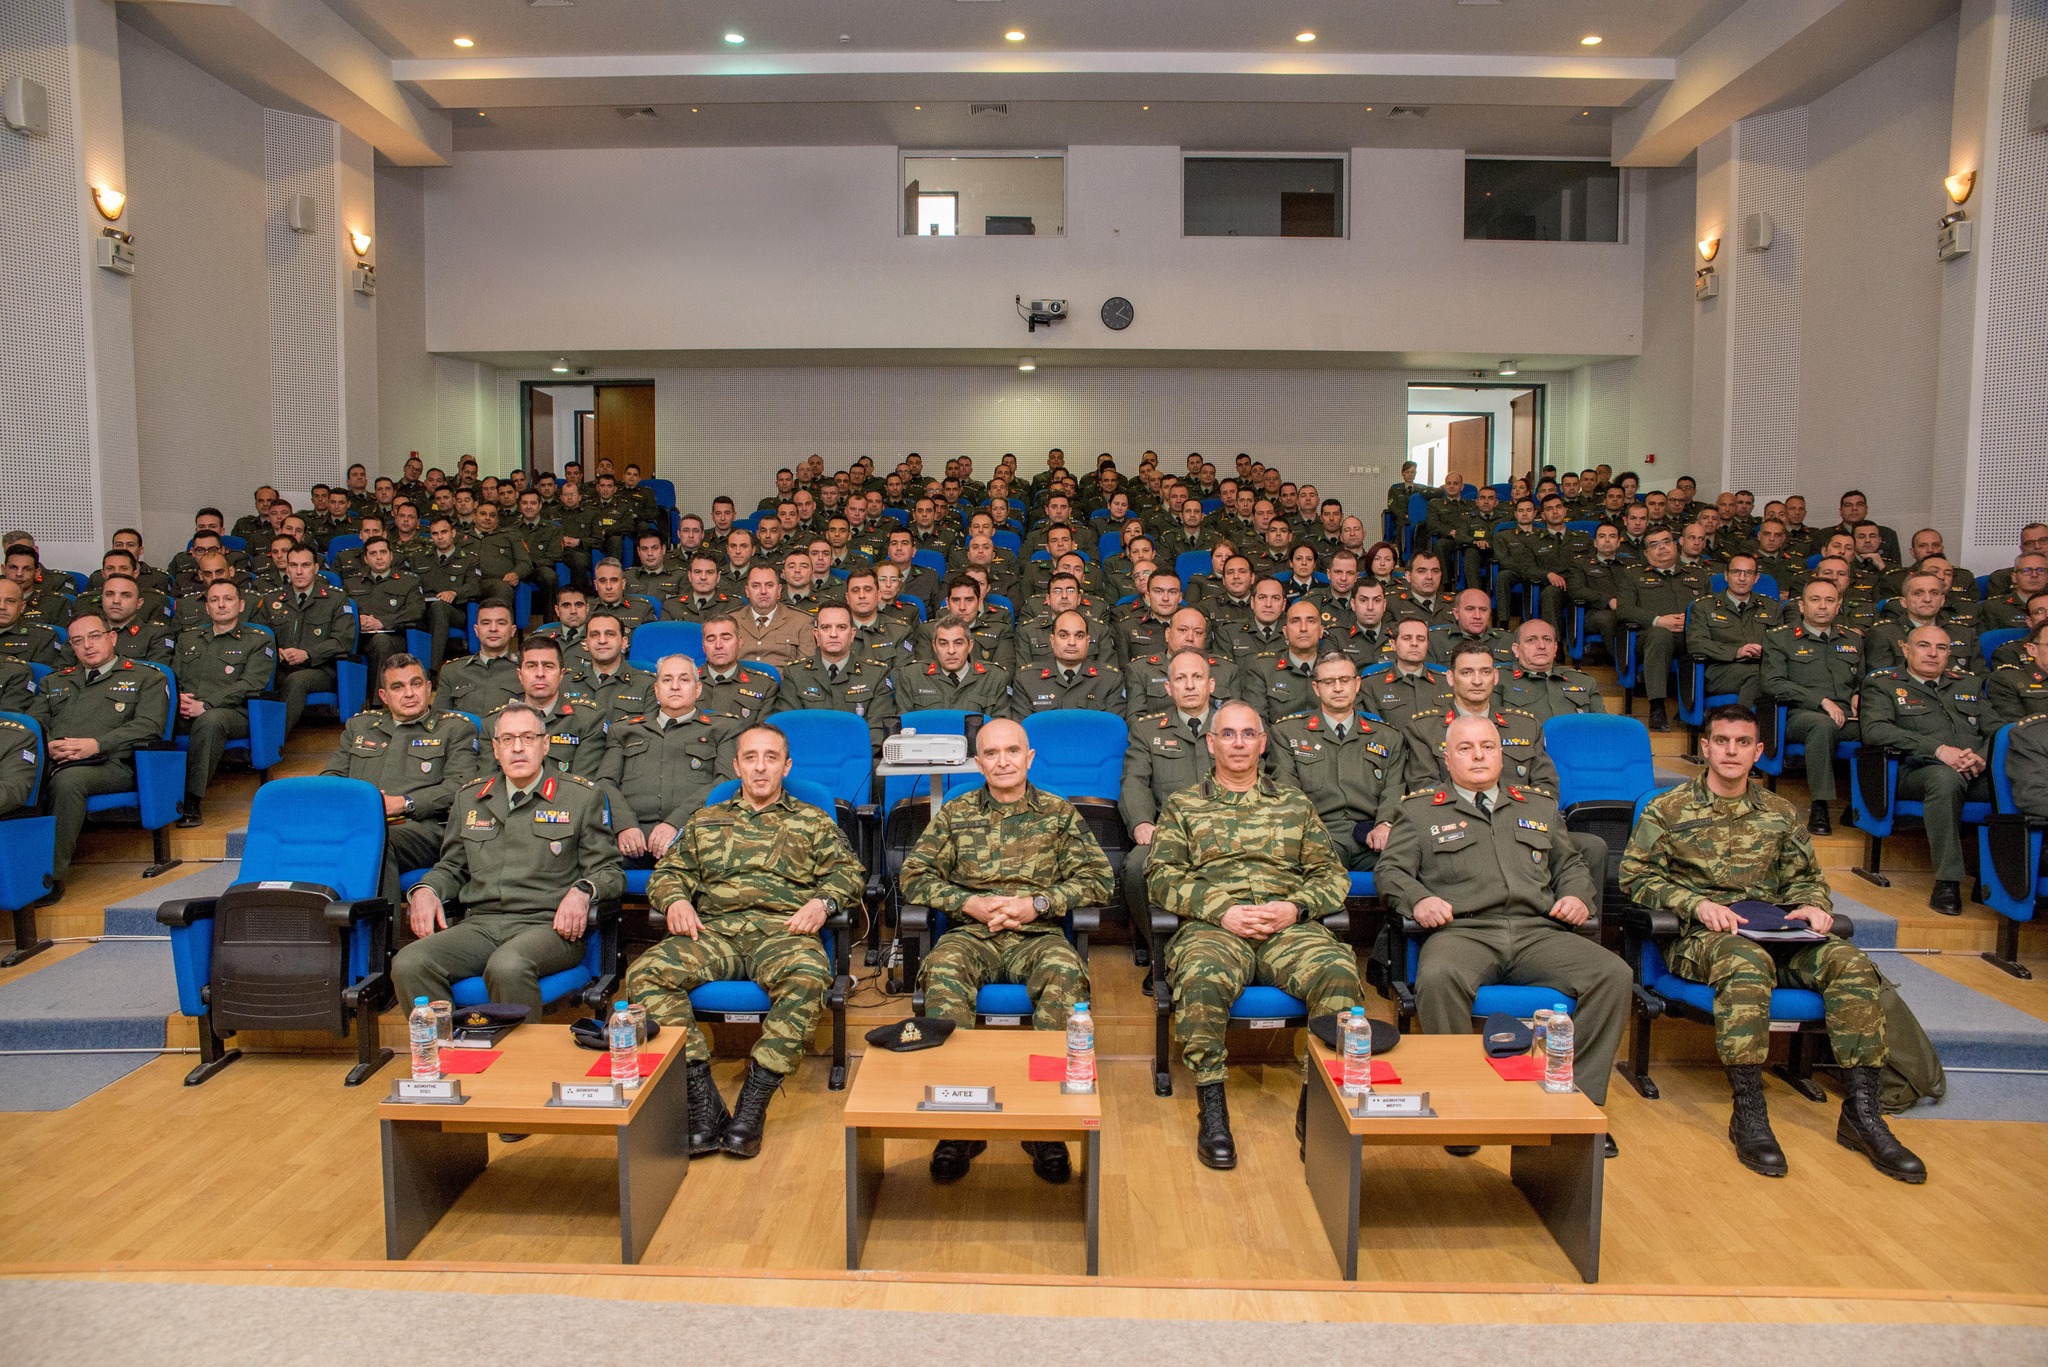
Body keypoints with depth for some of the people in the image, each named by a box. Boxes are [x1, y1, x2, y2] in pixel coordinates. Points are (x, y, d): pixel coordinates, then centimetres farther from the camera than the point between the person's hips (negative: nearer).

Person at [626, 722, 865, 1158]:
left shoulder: (812, 822, 23)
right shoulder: (705, 822, 28)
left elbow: (847, 870, 13)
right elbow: (668, 872, 22)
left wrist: (822, 901, -9)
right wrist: (675, 898, -1)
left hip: (782, 930, -2)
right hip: (713, 931, 2)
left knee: (809, 975, -38)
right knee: (645, 973, -28)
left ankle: (753, 1103, -30)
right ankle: (702, 1099, -27)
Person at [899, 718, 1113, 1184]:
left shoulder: (1059, 813, 14)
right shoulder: (954, 814, 15)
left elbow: (1096, 880, 7)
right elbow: (915, 877, 9)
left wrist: (1037, 904, -8)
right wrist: (970, 903, -6)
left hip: (1038, 934, -1)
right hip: (972, 934, 1)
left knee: (1065, 972, -36)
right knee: (942, 970, -34)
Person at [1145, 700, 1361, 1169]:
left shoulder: (1295, 804, 24)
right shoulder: (1183, 806, 19)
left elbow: (1332, 875, 17)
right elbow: (1162, 876, 7)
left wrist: (1295, 908, -4)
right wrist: (1221, 910, -8)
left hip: (1290, 926, 2)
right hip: (1214, 926, -1)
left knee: (1339, 972, -32)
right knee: (1201, 978, -37)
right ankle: (1212, 1107, -23)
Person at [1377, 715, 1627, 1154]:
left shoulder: (1540, 805, 28)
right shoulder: (1419, 808, 18)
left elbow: (1571, 863, 29)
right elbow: (1391, 870, 11)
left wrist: (1578, 895, 7)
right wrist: (1418, 900, -10)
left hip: (1538, 932, 3)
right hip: (1463, 931, -3)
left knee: (1612, 973, -24)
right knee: (1438, 977, -38)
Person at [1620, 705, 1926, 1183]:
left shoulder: (1779, 813, 20)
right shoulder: (1669, 810, 7)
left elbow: (1805, 876, 24)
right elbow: (1635, 875, 1)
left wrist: (1812, 905, 0)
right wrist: (1697, 904, -13)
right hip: (1701, 935, -4)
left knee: (1851, 962, -24)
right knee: (1747, 962, -39)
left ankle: (1861, 1112, -19)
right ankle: (1749, 1112, -34)